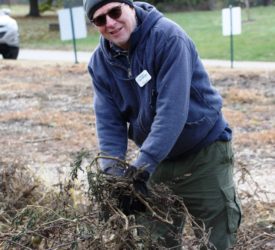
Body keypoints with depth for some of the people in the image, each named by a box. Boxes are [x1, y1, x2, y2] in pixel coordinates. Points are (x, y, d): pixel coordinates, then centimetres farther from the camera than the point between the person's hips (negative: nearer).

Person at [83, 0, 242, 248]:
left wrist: (142, 166, -35)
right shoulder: (100, 63, -4)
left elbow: (172, 109, -29)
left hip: (205, 153, -5)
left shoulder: (168, 37, -23)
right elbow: (108, 121, -6)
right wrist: (112, 169, -24)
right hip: (157, 158, 5)